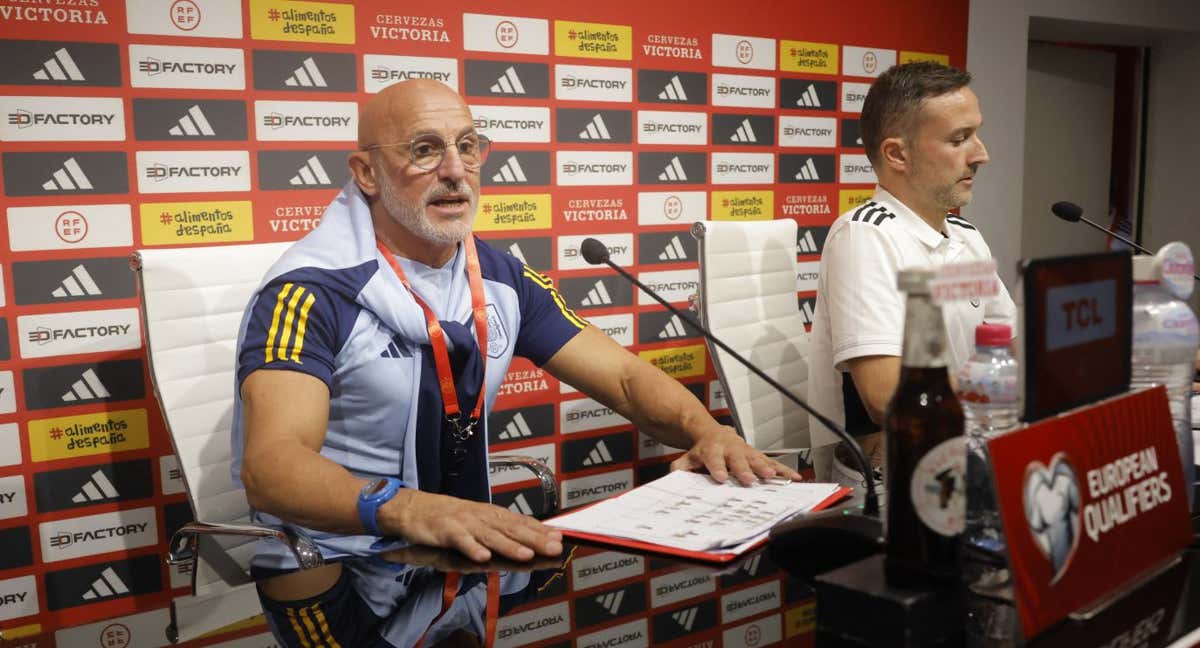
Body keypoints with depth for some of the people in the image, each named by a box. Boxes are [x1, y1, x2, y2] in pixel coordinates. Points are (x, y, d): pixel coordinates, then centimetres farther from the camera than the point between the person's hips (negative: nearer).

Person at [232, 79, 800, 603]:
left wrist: (707, 431, -17)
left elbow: (626, 376, 4)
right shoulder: (310, 292, -16)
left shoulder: (501, 279, 4)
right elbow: (271, 465, -30)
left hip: (464, 556, 4)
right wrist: (407, 510, -49)